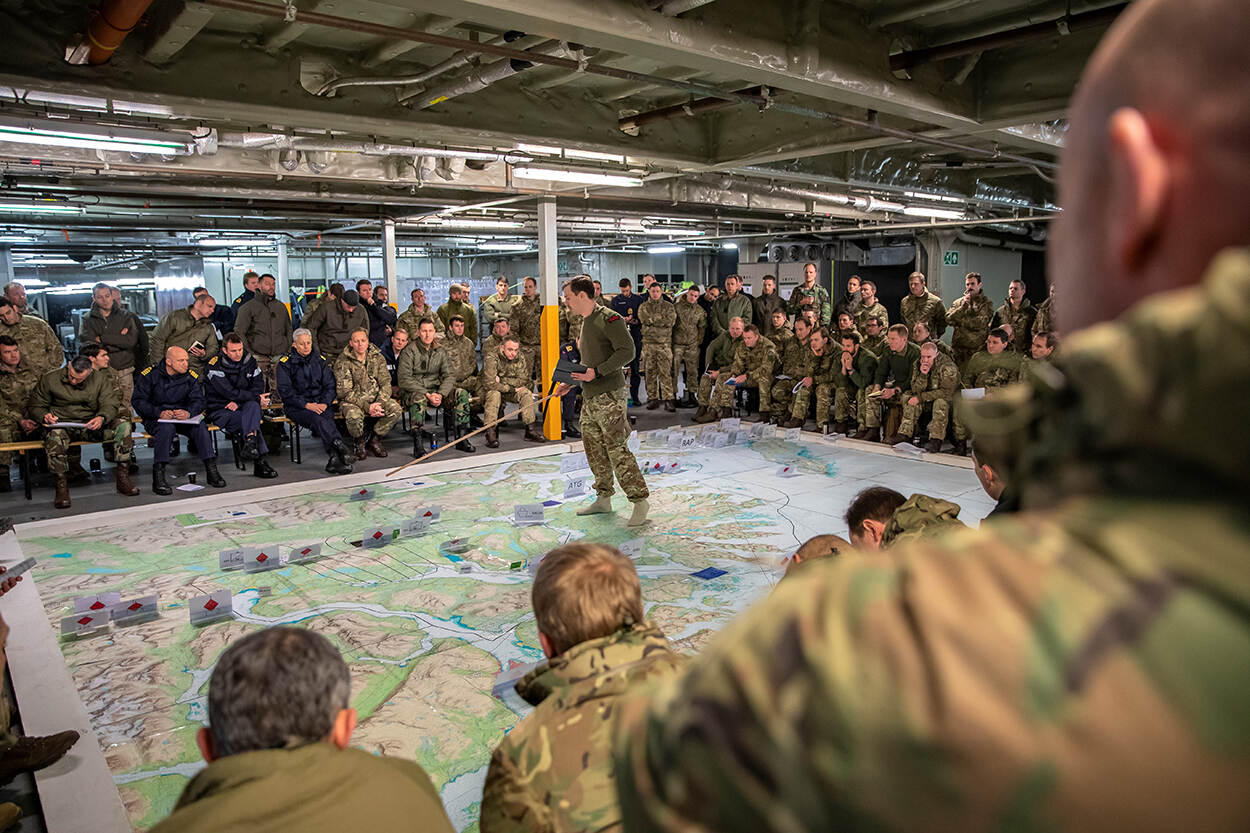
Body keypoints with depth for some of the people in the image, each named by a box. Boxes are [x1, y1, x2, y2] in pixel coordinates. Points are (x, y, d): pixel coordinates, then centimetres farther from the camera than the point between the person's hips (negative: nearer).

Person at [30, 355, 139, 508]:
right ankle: (61, 487, -31)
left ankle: (123, 477, -22)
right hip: (62, 424, -2)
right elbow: (36, 406, 5)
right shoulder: (49, 378, 0)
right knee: (54, 435, -39)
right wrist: (45, 416, -19)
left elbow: (110, 404, -3)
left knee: (123, 425, -24)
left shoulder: (101, 379, 2)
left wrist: (102, 418, -27)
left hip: (91, 425, 2)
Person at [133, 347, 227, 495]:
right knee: (167, 427, -36)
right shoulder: (150, 374, -7)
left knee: (200, 425, -26)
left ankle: (212, 471, -24)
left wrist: (188, 412, -28)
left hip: (181, 416, 3)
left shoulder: (191, 376, 2)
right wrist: (159, 412, -26)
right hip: (155, 419, -3)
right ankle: (158, 477, -36)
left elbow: (198, 400, -4)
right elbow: (138, 401, -9)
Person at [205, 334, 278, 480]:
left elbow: (259, 386, 0)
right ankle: (259, 462, -34)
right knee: (253, 421, -31)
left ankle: (249, 445, -39)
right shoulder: (215, 366, -12)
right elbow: (230, 392, -20)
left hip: (242, 407, 4)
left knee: (253, 406, -32)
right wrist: (257, 398, -18)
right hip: (220, 411, -4)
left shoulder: (249, 360, 4)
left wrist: (239, 402, -15)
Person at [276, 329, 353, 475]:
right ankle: (340, 448, -47)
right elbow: (285, 390, -5)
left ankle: (334, 458, -45)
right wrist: (307, 405, -16)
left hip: (321, 404, 3)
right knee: (317, 419, -35)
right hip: (296, 407, -2)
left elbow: (330, 386, 12)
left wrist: (324, 403, -8)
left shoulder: (319, 360, 15)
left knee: (327, 419, -32)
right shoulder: (285, 363, 4)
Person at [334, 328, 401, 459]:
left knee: (395, 409, -22)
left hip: (376, 399, 4)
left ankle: (374, 439, -1)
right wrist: (367, 407, -22)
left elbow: (386, 383, 0)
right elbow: (345, 392, -13)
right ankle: (360, 442, -3)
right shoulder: (342, 362, -8)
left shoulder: (377, 357, 4)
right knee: (353, 416, -37)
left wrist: (379, 403, -19)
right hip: (352, 401, -4)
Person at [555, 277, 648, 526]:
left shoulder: (609, 318, -11)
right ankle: (603, 499, 24)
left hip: (609, 395, -9)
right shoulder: (586, 322, 18)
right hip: (589, 396, 9)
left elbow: (627, 352, -19)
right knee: (594, 448, 13)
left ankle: (640, 500, -1)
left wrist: (596, 372, -22)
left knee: (617, 450, -9)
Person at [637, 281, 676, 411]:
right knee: (650, 372, 5)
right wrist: (661, 318, -8)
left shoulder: (669, 306, 8)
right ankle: (652, 398, 13)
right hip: (648, 343, 2)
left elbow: (671, 321, -9)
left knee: (666, 372, -6)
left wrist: (652, 319, -7)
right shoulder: (644, 306, 12)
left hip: (664, 343, -2)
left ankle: (668, 399, -5)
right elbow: (644, 318, -8)